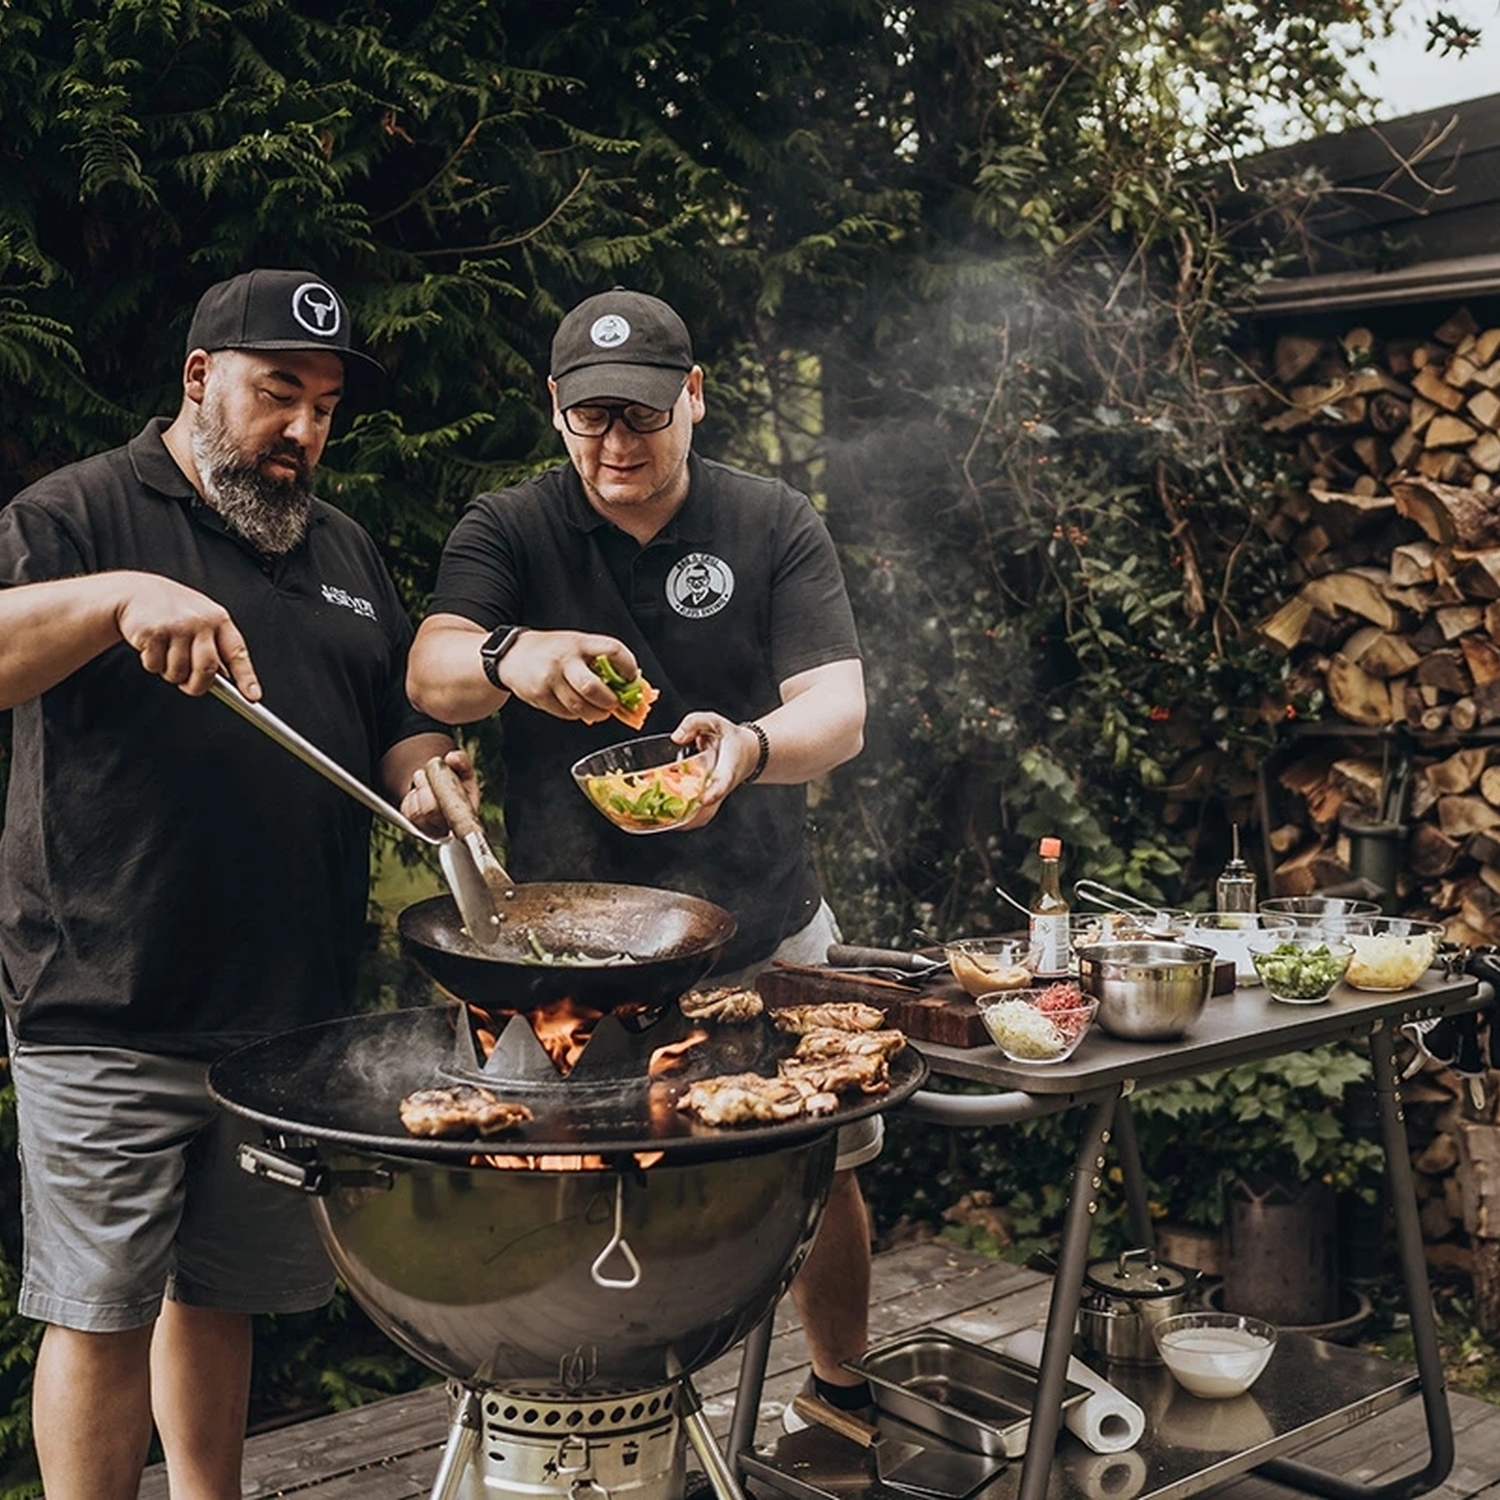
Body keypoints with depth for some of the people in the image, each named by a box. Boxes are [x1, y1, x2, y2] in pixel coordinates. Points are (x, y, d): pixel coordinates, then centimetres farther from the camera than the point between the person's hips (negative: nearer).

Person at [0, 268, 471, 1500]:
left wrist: (424, 782, -2)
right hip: (107, 1016, -5)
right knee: (101, 1313, 3)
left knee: (221, 1297, 17)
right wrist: (117, 598, -28)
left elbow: (402, 727, 20)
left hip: (292, 1014, 5)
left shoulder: (345, 551, 16)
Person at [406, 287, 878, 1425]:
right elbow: (433, 678, -16)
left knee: (823, 1175, 12)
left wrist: (752, 747, -34)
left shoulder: (776, 526, 0)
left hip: (766, 935, 2)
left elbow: (840, 710, -10)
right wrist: (512, 657, -41)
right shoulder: (507, 531, -1)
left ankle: (844, 1394, 37)